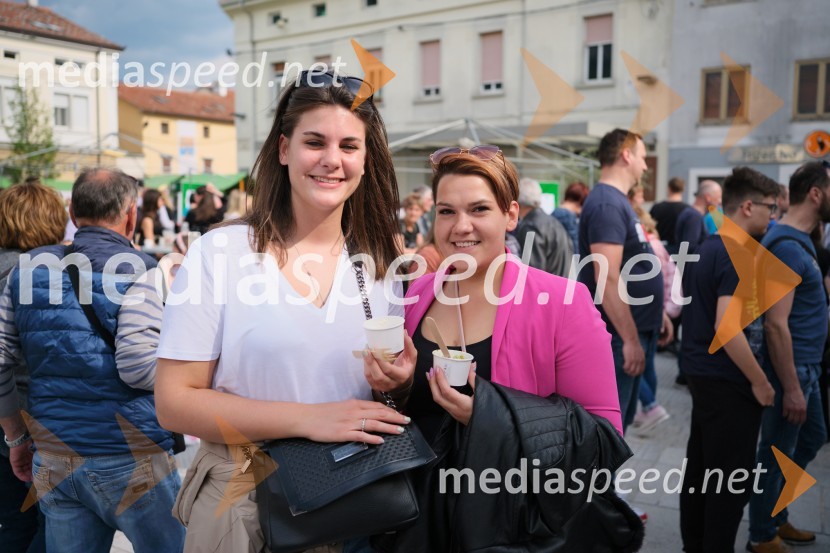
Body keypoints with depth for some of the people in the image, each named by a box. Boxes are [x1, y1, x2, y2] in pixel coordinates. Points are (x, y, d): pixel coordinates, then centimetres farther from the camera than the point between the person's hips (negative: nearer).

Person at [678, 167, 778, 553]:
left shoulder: (705, 249, 10)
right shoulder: (740, 255, -19)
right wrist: (760, 382, -17)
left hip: (702, 373, 9)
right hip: (729, 382, -9)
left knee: (700, 466, 17)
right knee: (731, 478, 3)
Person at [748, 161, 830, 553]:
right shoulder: (786, 246, -22)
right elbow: (775, 324, -25)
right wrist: (791, 387, -23)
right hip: (790, 369, -10)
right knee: (777, 454, 4)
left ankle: (776, 517, 37)